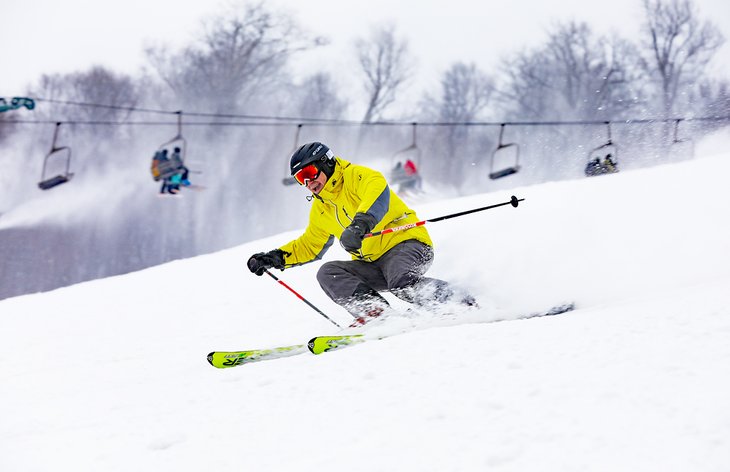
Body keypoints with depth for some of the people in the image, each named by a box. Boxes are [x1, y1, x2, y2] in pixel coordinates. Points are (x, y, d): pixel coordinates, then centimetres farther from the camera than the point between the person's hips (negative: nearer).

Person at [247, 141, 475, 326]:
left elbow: (377, 190, -31)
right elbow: (309, 246, 30)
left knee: (400, 281, -37)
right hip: (372, 265, 8)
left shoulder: (355, 176, -8)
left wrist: (360, 224, -49)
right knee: (328, 273, -13)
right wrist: (275, 258, 15)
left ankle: (464, 305, -26)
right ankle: (374, 311, -30)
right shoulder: (320, 209, 17)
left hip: (407, 243, -8)